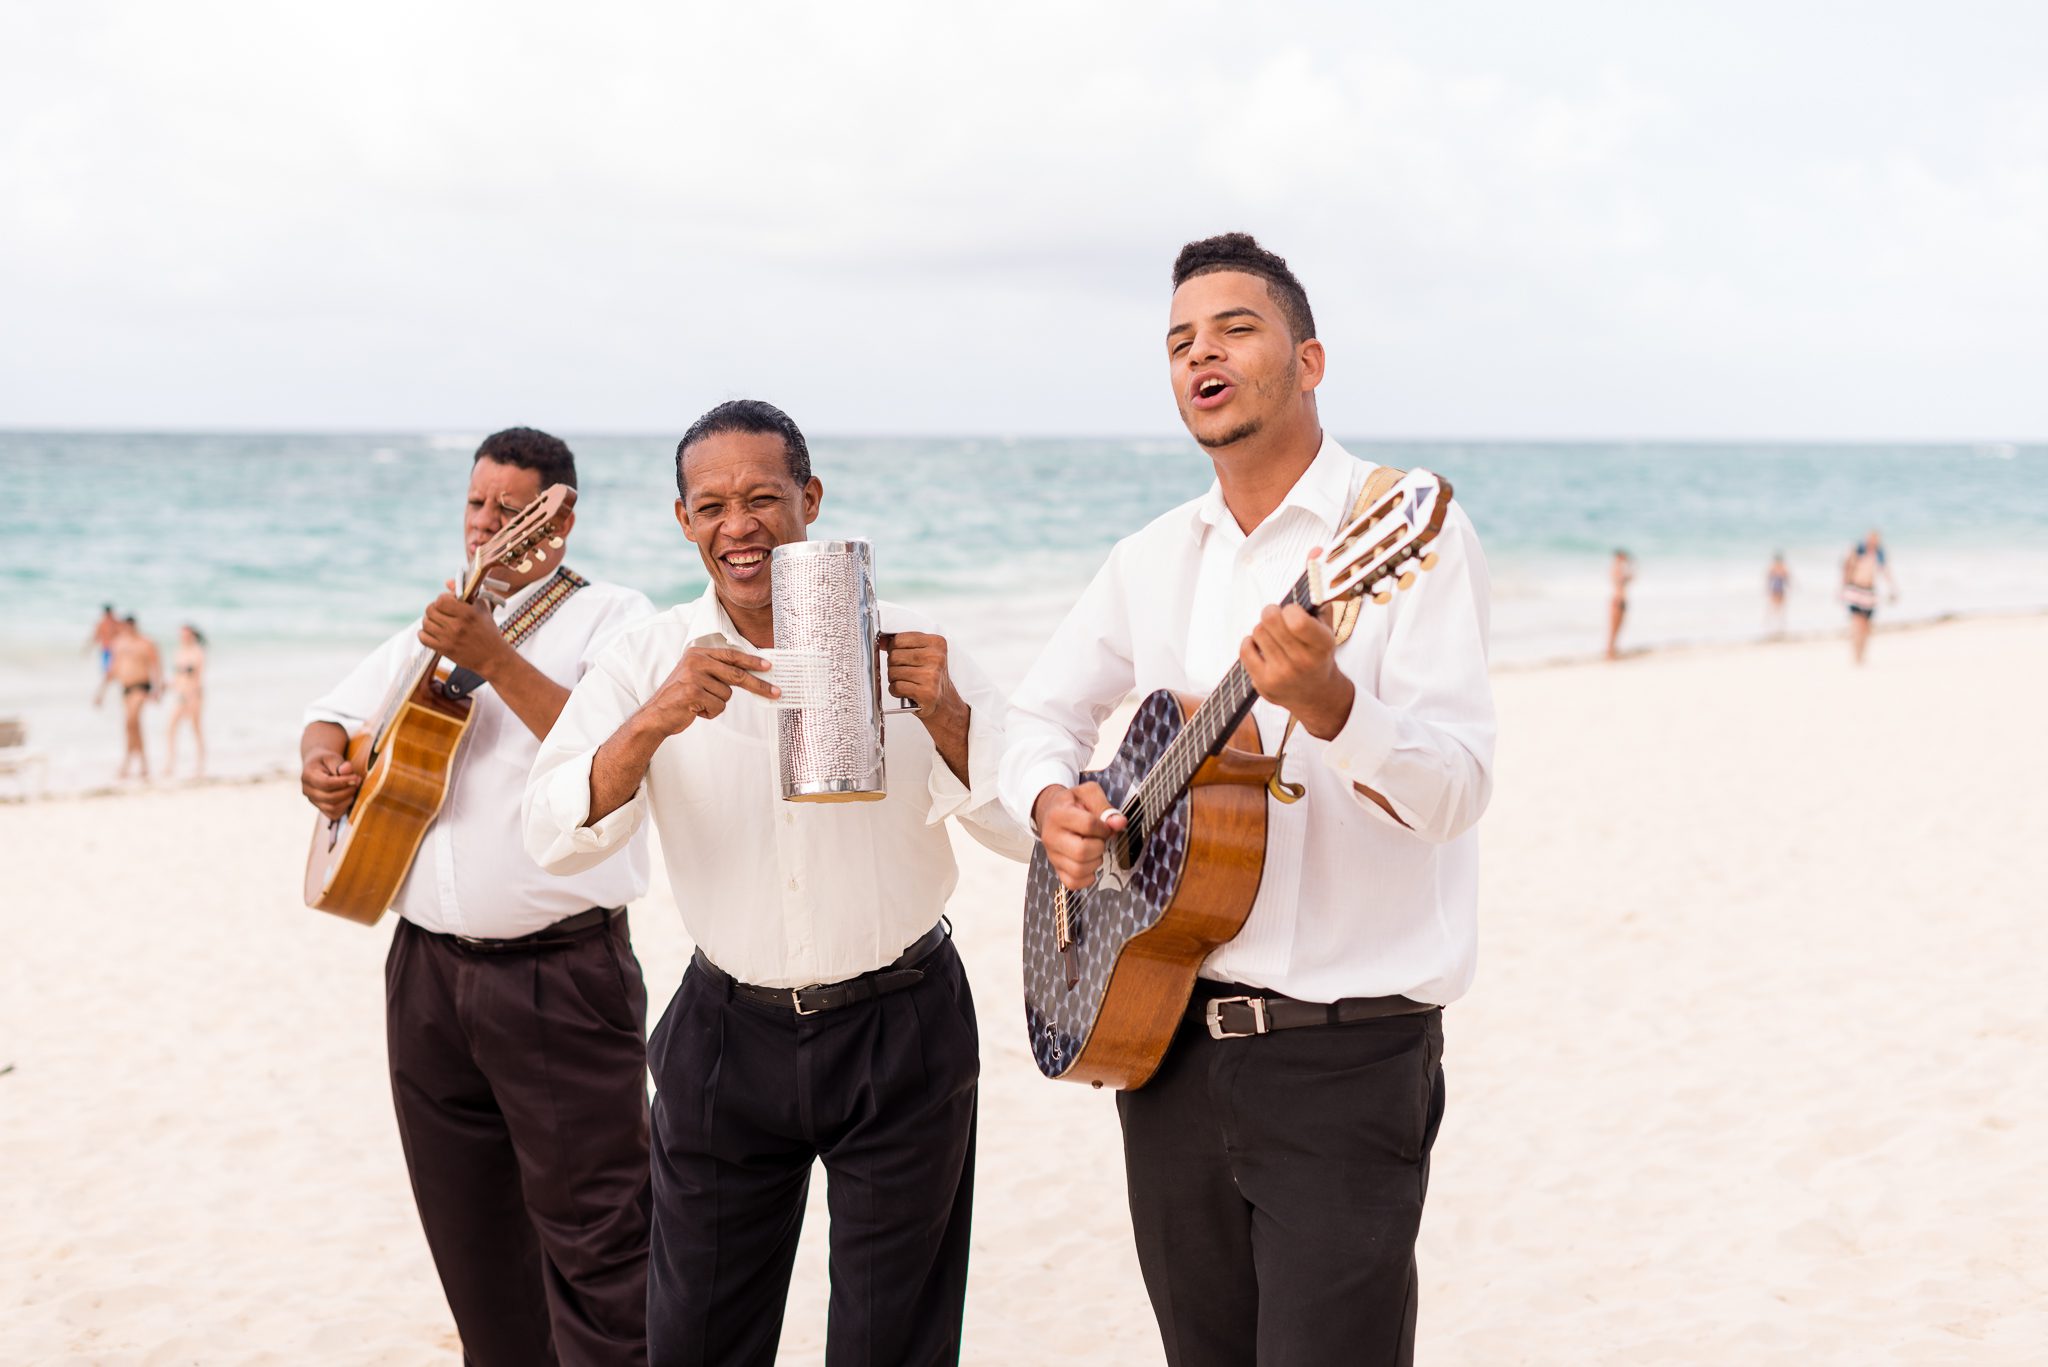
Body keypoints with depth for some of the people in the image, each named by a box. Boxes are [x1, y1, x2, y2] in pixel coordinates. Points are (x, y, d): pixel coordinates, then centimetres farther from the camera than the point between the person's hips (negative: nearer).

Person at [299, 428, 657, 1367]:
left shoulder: (609, 618, -5)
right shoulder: (436, 629, 16)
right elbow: (337, 713, 26)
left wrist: (498, 662, -30)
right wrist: (322, 761, 3)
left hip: (560, 974, -7)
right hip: (427, 966, 7)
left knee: (593, 1234, -5)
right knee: (469, 1231, 15)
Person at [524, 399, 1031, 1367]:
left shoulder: (907, 650, -8)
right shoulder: (651, 660, -4)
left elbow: (1033, 830, -12)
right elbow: (554, 840, -16)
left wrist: (946, 715, -28)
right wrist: (655, 722, -32)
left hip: (900, 1031, -1)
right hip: (730, 1027, 2)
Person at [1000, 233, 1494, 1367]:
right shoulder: (1154, 559, 10)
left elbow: (1454, 792, -19)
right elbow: (1043, 709, 19)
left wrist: (1323, 702, -37)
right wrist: (1053, 802, -3)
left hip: (1342, 1052, -6)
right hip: (1164, 1035, 6)